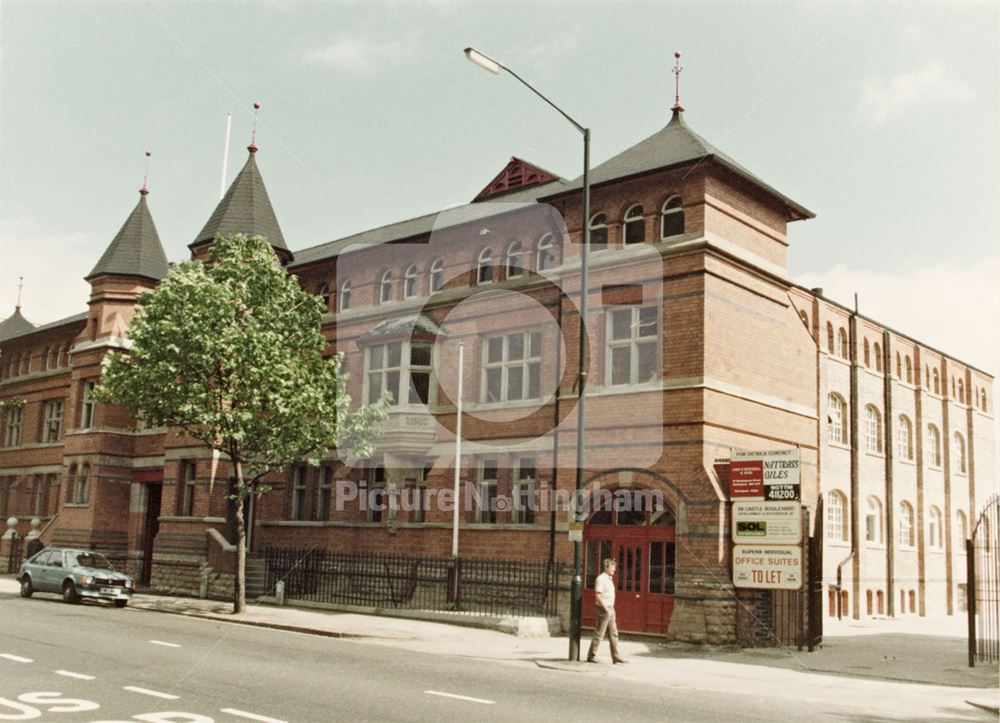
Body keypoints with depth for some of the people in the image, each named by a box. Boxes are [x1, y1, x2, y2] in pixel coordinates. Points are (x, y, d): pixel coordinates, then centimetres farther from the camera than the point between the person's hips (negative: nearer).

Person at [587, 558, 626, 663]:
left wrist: (611, 609, 15)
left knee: (613, 634, 9)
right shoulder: (601, 579, -14)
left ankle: (615, 656, 13)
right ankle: (591, 656, 3)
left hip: (610, 609, 9)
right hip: (604, 609, -9)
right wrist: (606, 609, -21)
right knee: (599, 634, -4)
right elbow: (597, 596, -20)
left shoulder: (609, 579, 15)